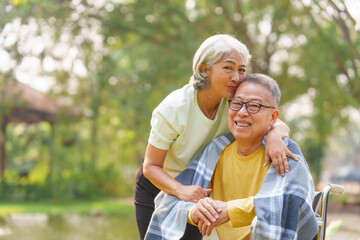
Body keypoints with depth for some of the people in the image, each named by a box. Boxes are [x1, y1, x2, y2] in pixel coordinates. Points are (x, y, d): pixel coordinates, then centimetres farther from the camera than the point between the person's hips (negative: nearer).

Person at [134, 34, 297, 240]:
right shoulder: (173, 109, -28)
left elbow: (282, 126, -18)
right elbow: (151, 166, -24)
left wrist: (275, 135, -43)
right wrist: (181, 190, -43)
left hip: (197, 189, 3)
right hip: (158, 187, -3)